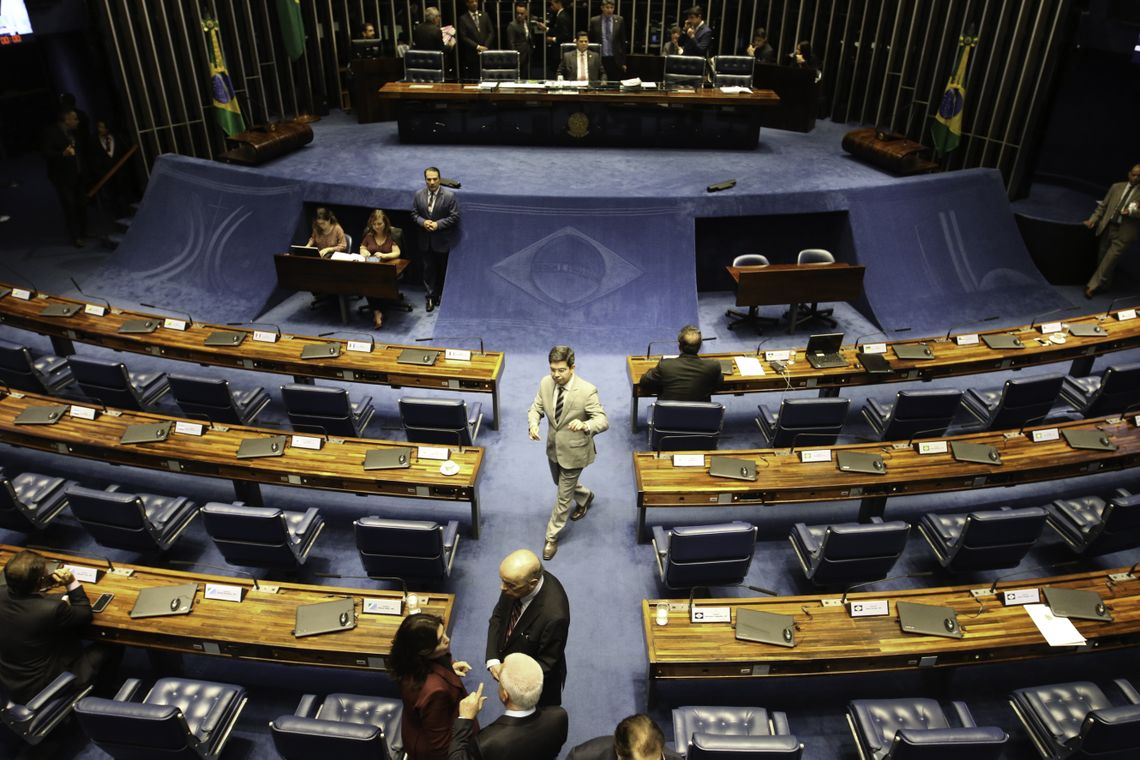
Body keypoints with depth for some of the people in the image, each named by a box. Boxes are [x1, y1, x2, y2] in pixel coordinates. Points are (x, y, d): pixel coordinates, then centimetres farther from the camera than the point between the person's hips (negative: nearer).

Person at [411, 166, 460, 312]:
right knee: (428, 269, 9)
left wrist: (438, 224, -19)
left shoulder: (449, 196, -12)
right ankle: (431, 297, 17)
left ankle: (442, 296, 26)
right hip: (426, 240, 3)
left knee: (443, 270, 10)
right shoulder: (418, 195, 0)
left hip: (443, 240, -3)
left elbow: (454, 217, -10)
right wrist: (423, 222, -13)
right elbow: (414, 214, 7)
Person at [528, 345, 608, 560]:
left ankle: (551, 537, 28)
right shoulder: (545, 383, -11)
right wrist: (533, 423, -22)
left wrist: (584, 425, -48)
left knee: (563, 496, 8)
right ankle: (585, 496, 61)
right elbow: (536, 408, 1)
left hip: (574, 451, -6)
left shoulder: (587, 391, -27)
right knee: (561, 484, 30)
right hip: (553, 447, 6)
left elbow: (603, 421, -26)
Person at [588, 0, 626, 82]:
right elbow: (591, 41, 7)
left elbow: (622, 41, 5)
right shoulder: (594, 21, 2)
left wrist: (623, 62, 2)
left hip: (615, 60, 0)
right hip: (599, 60, 0)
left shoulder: (619, 20, 3)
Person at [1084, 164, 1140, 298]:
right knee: (1102, 258, 11)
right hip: (1107, 227, 4)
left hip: (1123, 232, -4)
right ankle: (1103, 285, 28)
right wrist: (1093, 219, -1)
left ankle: (1094, 285, -2)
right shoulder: (1117, 187, 9)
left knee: (1110, 259, -9)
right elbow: (1103, 206, 10)